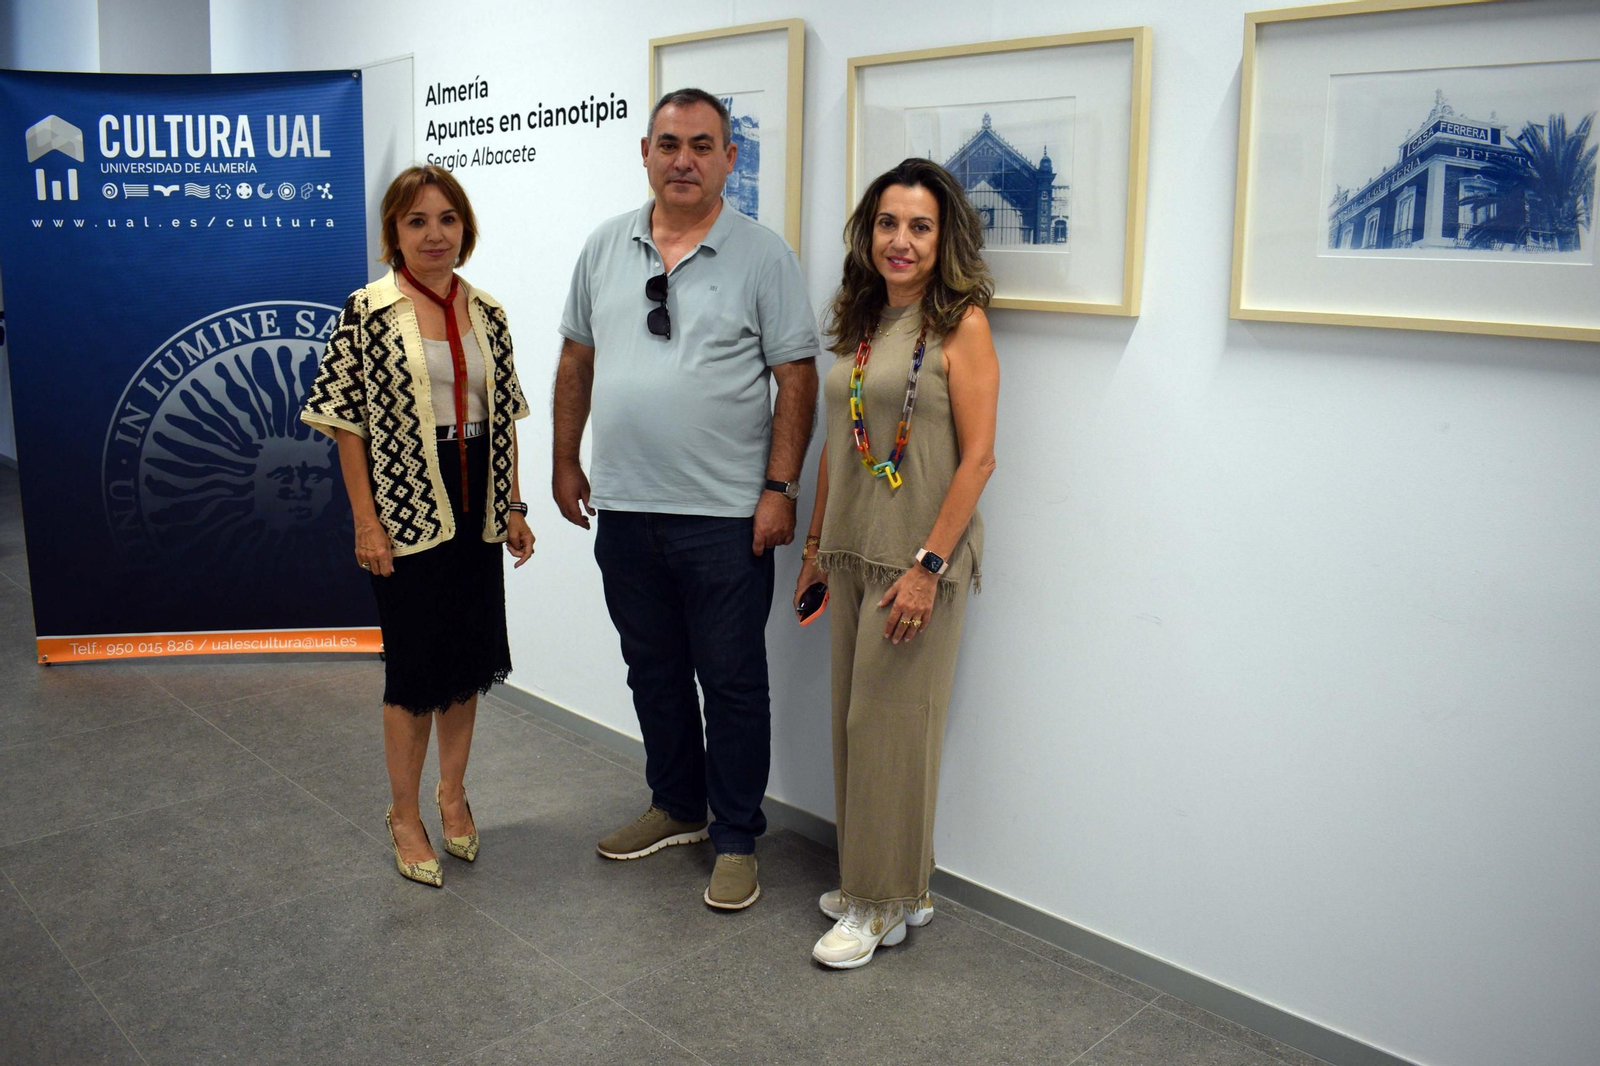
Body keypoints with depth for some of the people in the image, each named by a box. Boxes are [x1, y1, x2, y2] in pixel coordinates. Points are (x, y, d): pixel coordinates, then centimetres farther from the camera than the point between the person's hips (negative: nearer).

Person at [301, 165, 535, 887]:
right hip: (407, 513, -5)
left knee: (471, 655, 13)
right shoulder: (367, 311, -7)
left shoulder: (487, 313, 7)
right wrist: (366, 522, -12)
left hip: (476, 512, 5)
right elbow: (347, 421, -9)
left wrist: (512, 507, 8)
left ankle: (452, 792, 32)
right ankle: (404, 814, 22)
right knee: (416, 664, 3)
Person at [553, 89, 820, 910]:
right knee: (653, 670, 17)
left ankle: (736, 841, 20)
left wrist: (780, 487, -12)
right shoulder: (606, 246, 8)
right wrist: (565, 460, 12)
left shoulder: (762, 255, -5)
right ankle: (676, 807, 36)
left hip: (726, 515, -5)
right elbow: (577, 358, 15)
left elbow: (796, 377, -7)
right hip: (624, 507, 5)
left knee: (731, 682, 5)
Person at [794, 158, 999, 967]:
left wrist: (927, 566, -18)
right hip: (852, 552, 7)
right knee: (853, 721, 13)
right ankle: (873, 884, 30)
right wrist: (816, 545, 15)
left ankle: (881, 904, 18)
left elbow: (977, 458, -14)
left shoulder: (960, 324, -9)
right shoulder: (860, 324, 11)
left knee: (891, 726, 1)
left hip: (921, 559, -7)